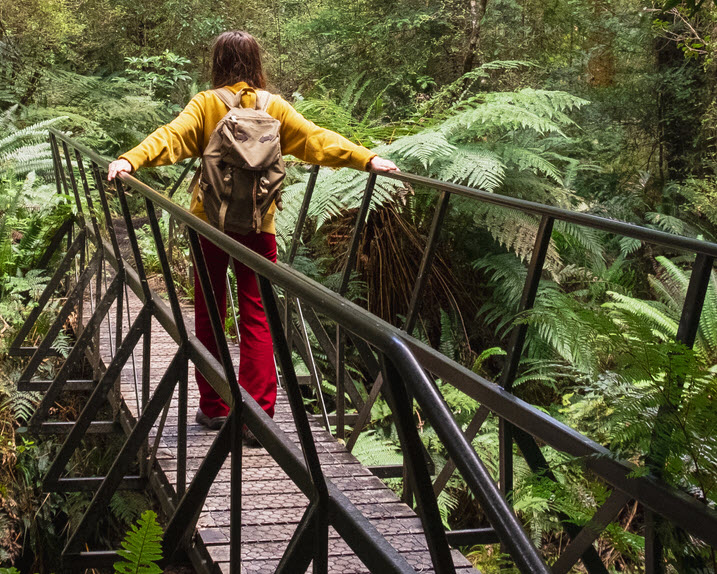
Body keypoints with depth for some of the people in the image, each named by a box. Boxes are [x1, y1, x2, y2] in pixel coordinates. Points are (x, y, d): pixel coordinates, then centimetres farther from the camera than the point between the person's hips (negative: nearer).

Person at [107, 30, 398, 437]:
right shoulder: (274, 107, 2)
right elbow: (316, 139, -2)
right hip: (258, 224, 0)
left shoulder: (205, 105, -2)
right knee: (257, 318, 3)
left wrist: (131, 160, -24)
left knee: (209, 314, 13)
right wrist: (366, 159, -1)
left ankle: (213, 408, 19)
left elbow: (171, 136, -15)